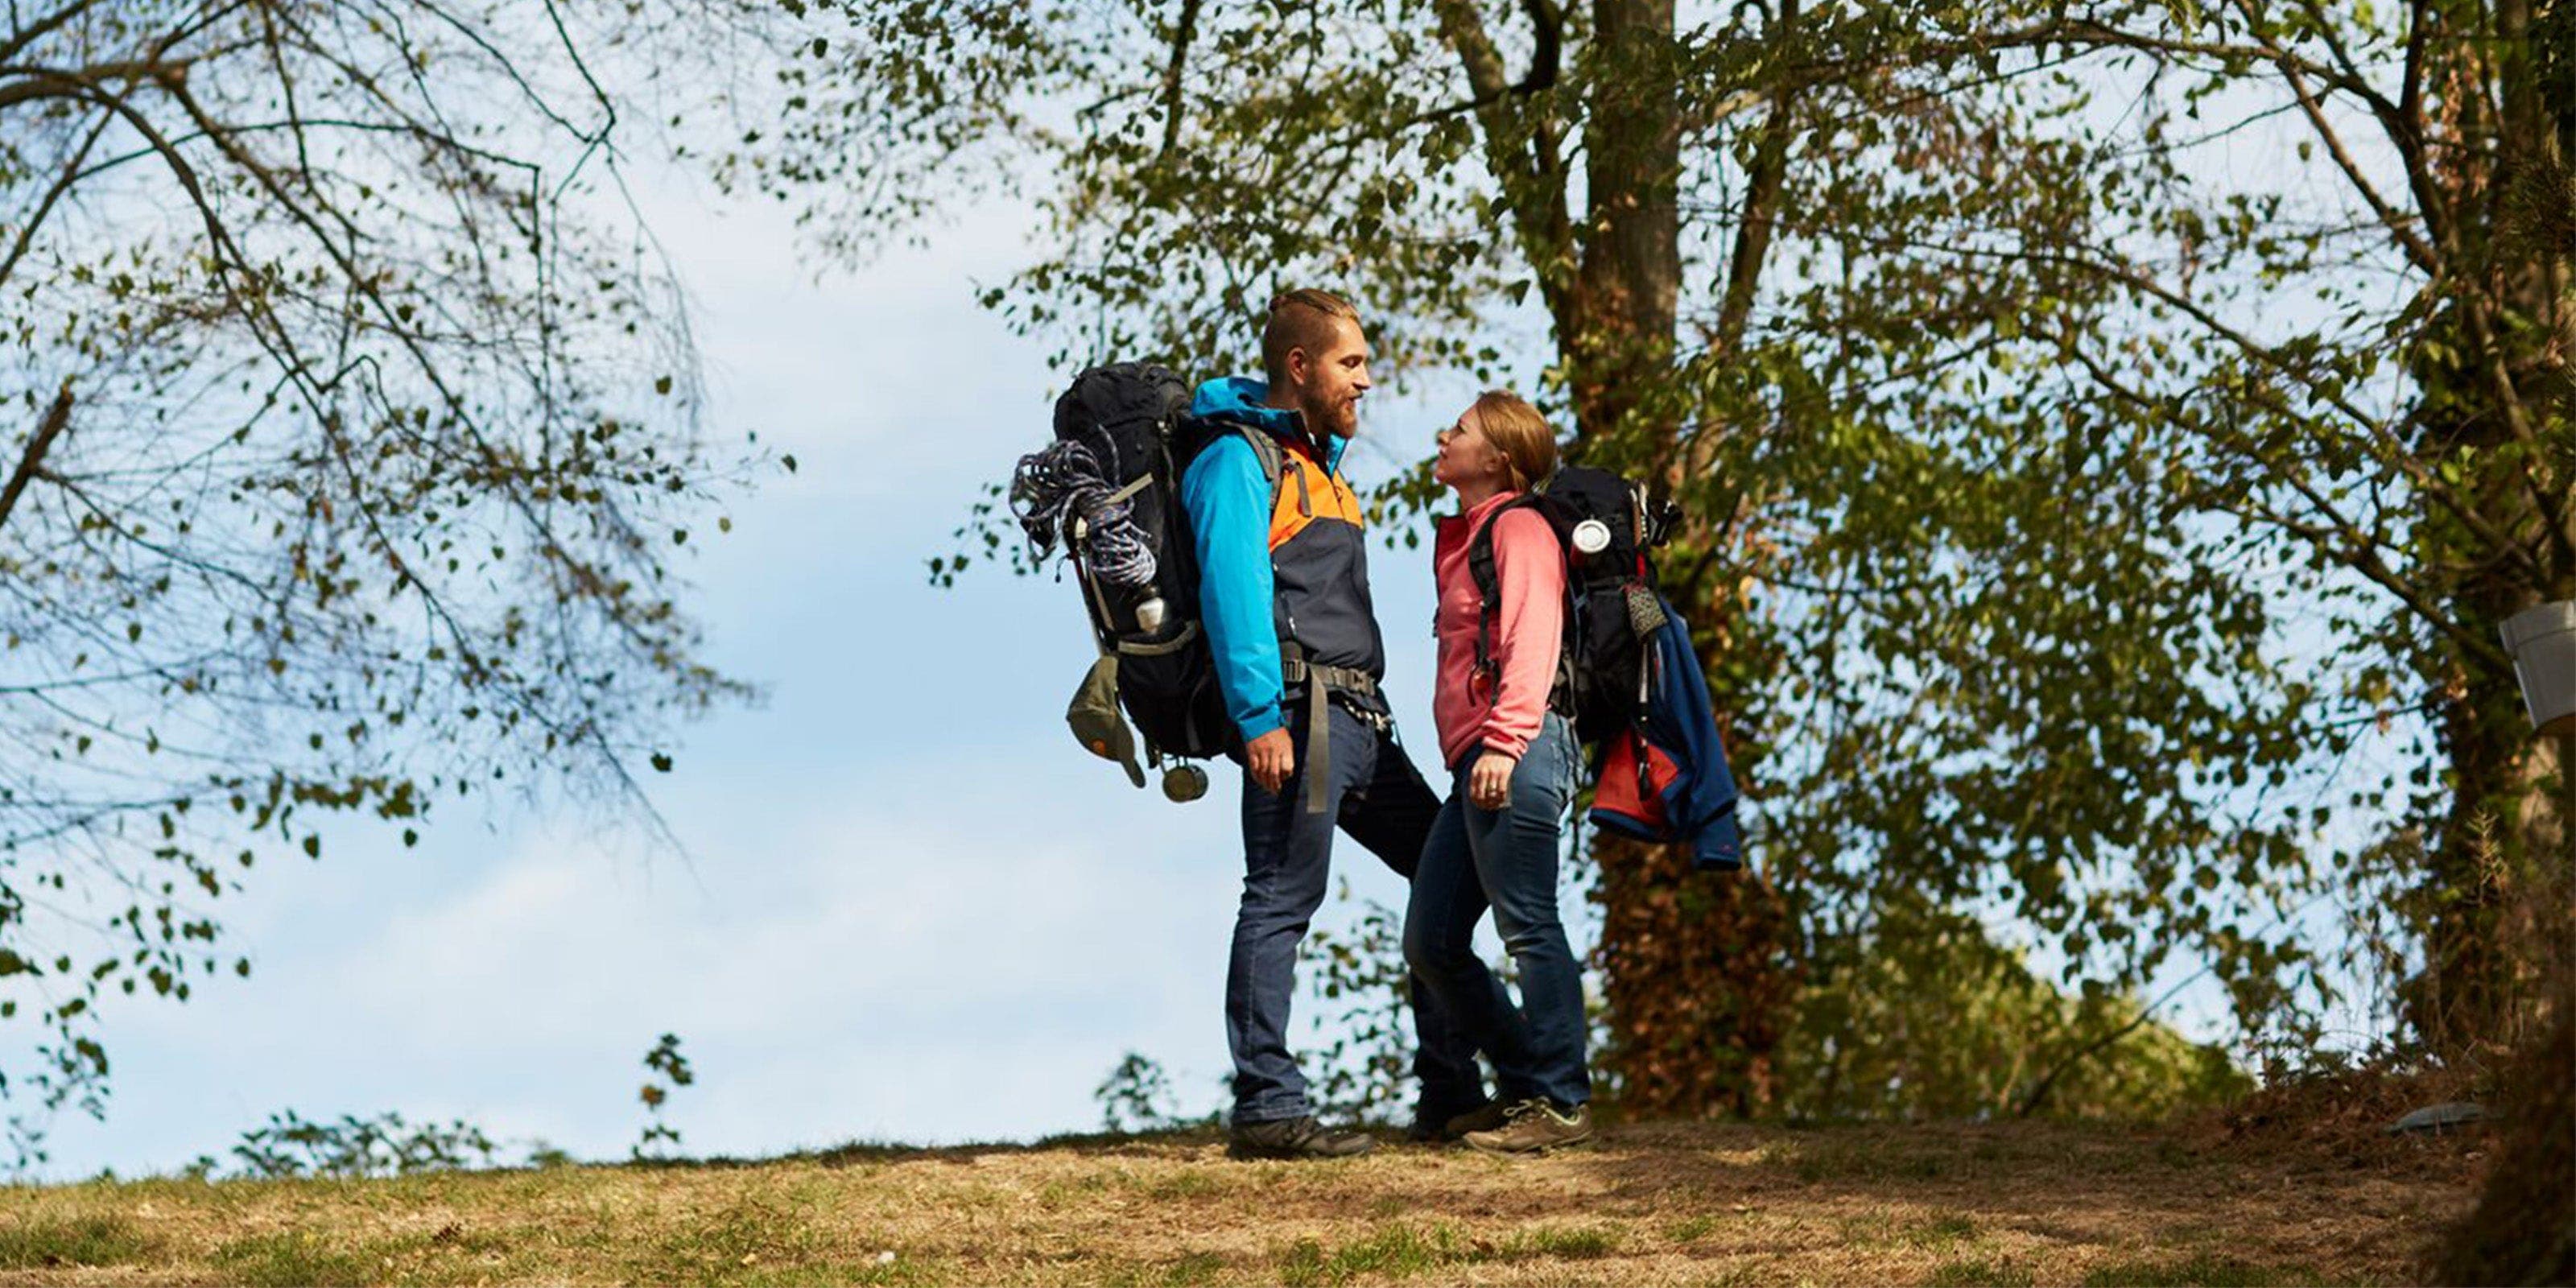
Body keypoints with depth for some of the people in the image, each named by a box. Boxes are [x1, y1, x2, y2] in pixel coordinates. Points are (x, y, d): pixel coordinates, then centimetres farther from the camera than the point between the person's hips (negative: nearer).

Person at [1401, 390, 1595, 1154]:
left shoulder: (1518, 527, -2)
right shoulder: (1463, 539, 25)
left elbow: (1533, 640, -14)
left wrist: (1504, 740, -24)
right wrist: (1476, 751, 16)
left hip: (1519, 753, -10)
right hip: (1475, 761, 10)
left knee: (1527, 925, -10)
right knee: (1430, 943, 8)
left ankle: (1560, 1105, -6)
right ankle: (1524, 1086, 14)